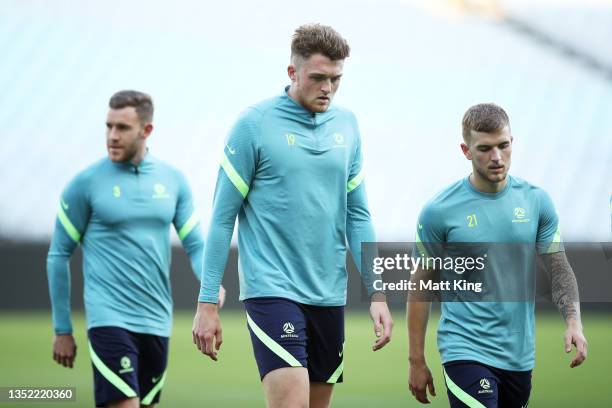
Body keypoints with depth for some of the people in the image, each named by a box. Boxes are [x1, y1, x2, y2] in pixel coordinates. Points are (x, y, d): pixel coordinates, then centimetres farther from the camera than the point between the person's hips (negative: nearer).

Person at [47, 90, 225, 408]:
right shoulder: (85, 183, -3)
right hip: (109, 319, -5)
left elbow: (195, 244, 10)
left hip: (158, 322, 5)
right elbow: (59, 256, 2)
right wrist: (62, 330, 2)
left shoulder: (173, 180, 7)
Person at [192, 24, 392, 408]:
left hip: (330, 295, 6)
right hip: (272, 290, -5)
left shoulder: (347, 124, 9)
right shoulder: (255, 124, -6)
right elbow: (223, 218, -4)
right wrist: (208, 303, -6)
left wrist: (377, 292, 6)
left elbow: (357, 214, 14)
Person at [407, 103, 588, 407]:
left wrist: (573, 320, -12)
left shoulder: (536, 201, 3)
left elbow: (558, 268, 6)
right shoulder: (439, 211, -7)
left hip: (519, 356, 4)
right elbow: (422, 286, 0)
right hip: (466, 352, -4)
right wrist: (416, 361, 0)